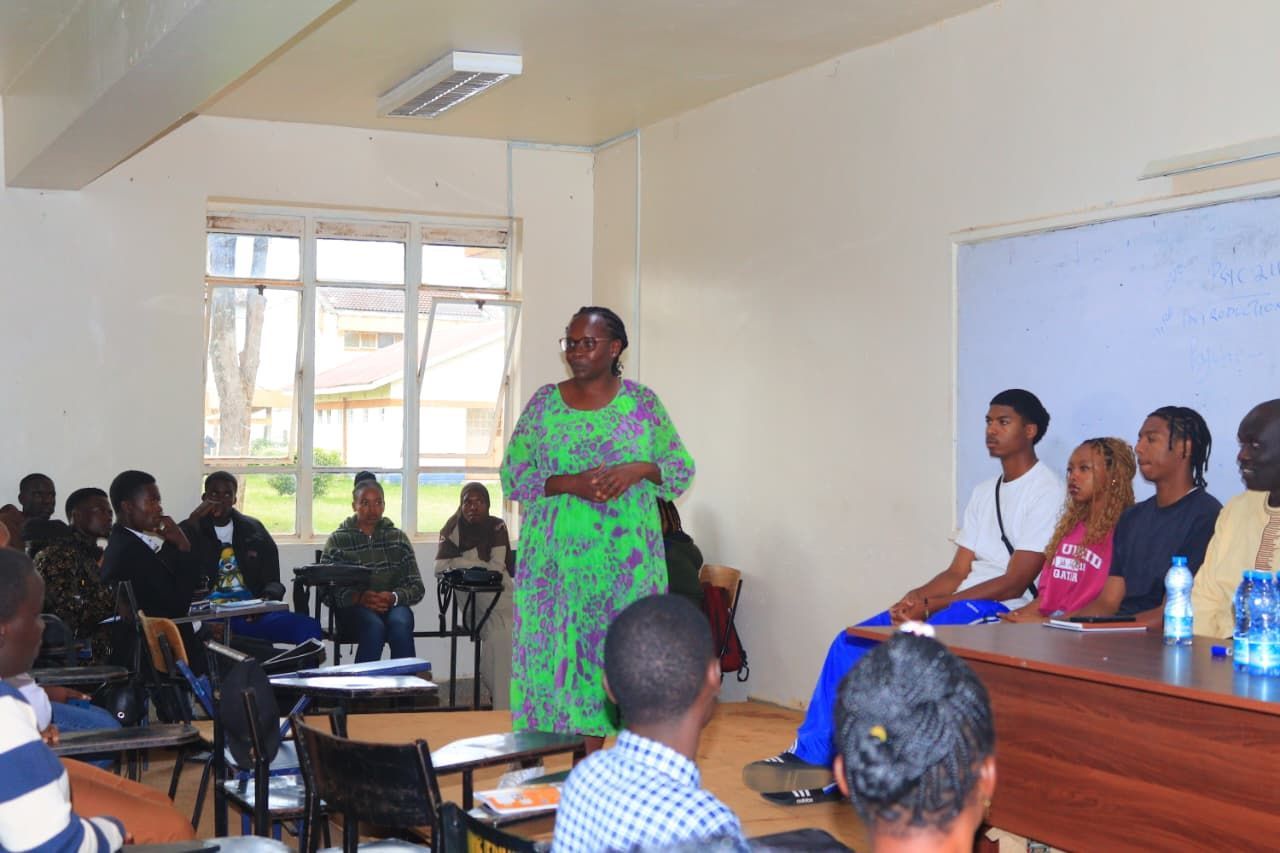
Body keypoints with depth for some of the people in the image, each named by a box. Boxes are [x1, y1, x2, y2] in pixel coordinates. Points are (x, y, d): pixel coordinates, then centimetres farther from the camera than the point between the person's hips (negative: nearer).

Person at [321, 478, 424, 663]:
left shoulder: (398, 538, 16)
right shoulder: (338, 540, 9)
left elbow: (417, 587, 10)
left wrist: (394, 597, -12)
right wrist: (359, 597, -19)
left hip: (393, 605, 2)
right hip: (353, 607, -2)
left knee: (400, 625, -32)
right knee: (374, 626, -34)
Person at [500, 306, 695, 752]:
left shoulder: (642, 402, 6)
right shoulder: (544, 403, 6)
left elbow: (682, 467, 8)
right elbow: (513, 475, 3)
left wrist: (638, 470, -12)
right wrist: (570, 484, -13)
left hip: (626, 558, 0)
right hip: (558, 557, 0)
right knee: (553, 647, -2)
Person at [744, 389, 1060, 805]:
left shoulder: (1046, 492, -7)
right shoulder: (984, 492, 20)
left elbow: (1014, 584, -14)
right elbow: (958, 571, 15)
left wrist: (929, 606, -16)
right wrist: (916, 597, -7)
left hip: (1003, 612, -8)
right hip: (959, 607, 8)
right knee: (850, 644, -8)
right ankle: (810, 757, -8)